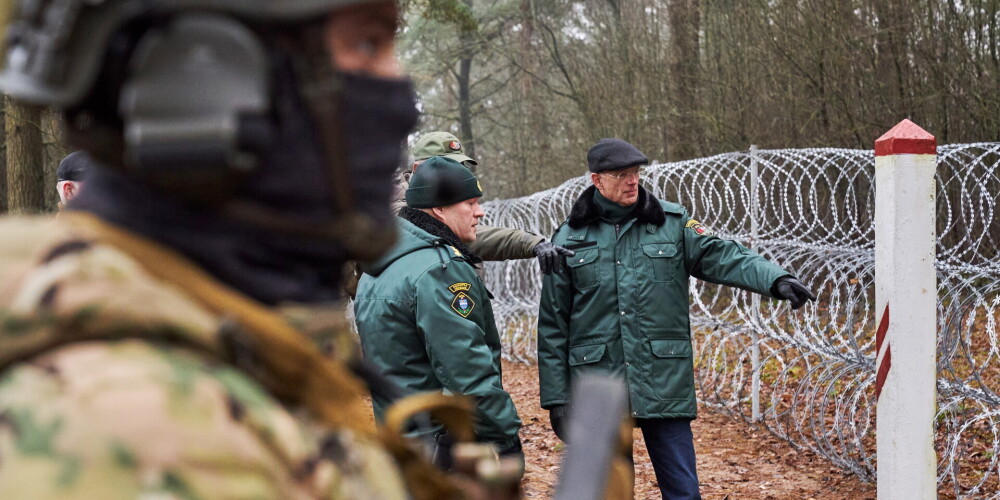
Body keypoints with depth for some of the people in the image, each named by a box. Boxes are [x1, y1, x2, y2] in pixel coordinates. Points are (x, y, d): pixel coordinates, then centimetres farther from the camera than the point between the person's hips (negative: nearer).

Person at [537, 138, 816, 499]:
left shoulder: (672, 223, 6)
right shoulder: (570, 239, 4)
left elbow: (722, 256, -6)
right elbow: (552, 326, 5)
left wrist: (775, 280, -25)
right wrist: (555, 397, 1)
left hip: (664, 386, 0)